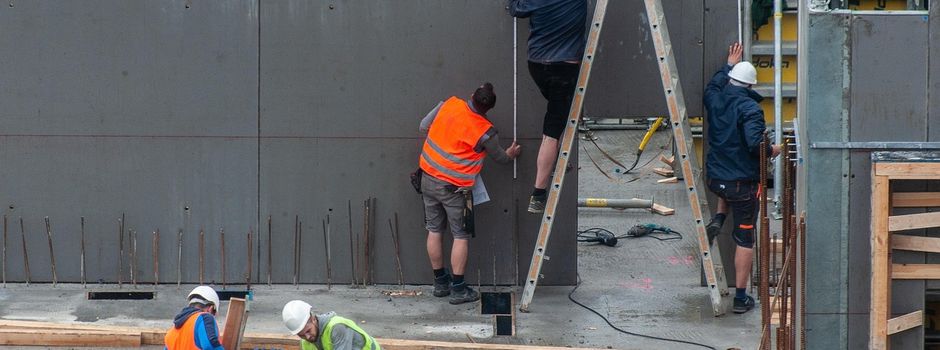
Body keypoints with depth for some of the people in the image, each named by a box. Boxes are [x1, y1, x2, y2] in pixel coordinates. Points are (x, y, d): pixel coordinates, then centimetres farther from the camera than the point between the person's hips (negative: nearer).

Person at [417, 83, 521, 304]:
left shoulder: (449, 104, -7)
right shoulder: (485, 132, -16)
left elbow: (423, 127, 4)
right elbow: (499, 157, 3)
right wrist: (510, 155, 27)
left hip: (428, 177, 5)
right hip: (453, 187, -5)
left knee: (434, 231, 14)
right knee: (461, 236, 6)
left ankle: (440, 283, 25)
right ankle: (458, 290, 6)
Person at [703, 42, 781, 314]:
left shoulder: (715, 100, 1)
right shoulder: (750, 108, -18)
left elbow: (712, 87, 26)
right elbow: (754, 144, -28)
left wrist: (729, 65, 37)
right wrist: (771, 151, -7)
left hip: (715, 178, 6)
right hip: (744, 182, -6)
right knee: (745, 239, 5)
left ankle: (718, 221, 18)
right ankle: (741, 297, 8)